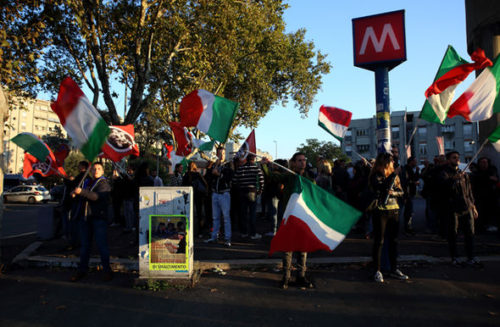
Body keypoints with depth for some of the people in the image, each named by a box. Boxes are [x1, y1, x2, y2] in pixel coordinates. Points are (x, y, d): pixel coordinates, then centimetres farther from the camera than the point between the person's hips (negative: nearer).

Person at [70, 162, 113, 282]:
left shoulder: (104, 183, -2)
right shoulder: (86, 182, 19)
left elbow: (97, 196, -18)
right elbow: (79, 197, 25)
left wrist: (82, 192, -23)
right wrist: (74, 193, 3)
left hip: (99, 218, -6)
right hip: (84, 218, 6)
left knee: (102, 245, -3)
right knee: (84, 245, 11)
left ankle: (107, 271, 6)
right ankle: (82, 270, 21)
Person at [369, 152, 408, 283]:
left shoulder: (394, 175, 12)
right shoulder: (375, 176, -6)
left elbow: (401, 191, 10)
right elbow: (382, 188, -23)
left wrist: (393, 192, -11)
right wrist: (393, 174, -21)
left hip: (394, 210, 6)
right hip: (380, 211, -6)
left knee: (393, 241, 11)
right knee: (379, 241, -1)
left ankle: (394, 269, 22)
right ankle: (377, 271, 7)